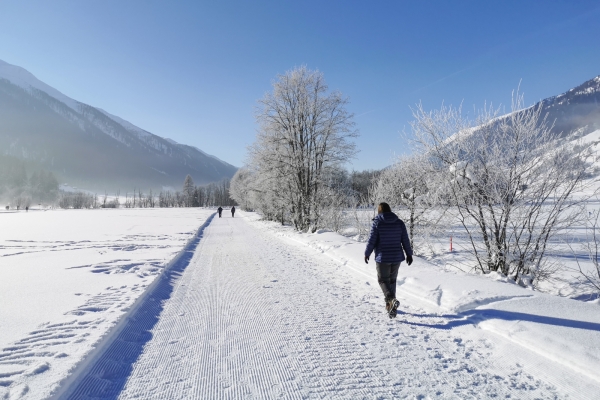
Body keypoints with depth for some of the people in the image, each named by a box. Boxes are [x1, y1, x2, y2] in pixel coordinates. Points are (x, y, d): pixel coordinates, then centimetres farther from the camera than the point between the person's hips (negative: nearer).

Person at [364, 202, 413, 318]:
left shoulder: (377, 222, -9)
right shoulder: (399, 222, 3)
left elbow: (371, 240, -8)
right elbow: (405, 240, 5)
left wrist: (367, 253, 4)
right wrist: (409, 254, 15)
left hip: (382, 257, -4)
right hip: (397, 257, 4)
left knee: (383, 280, 6)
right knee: (392, 280, 18)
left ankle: (392, 300, -18)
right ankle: (389, 305, 26)